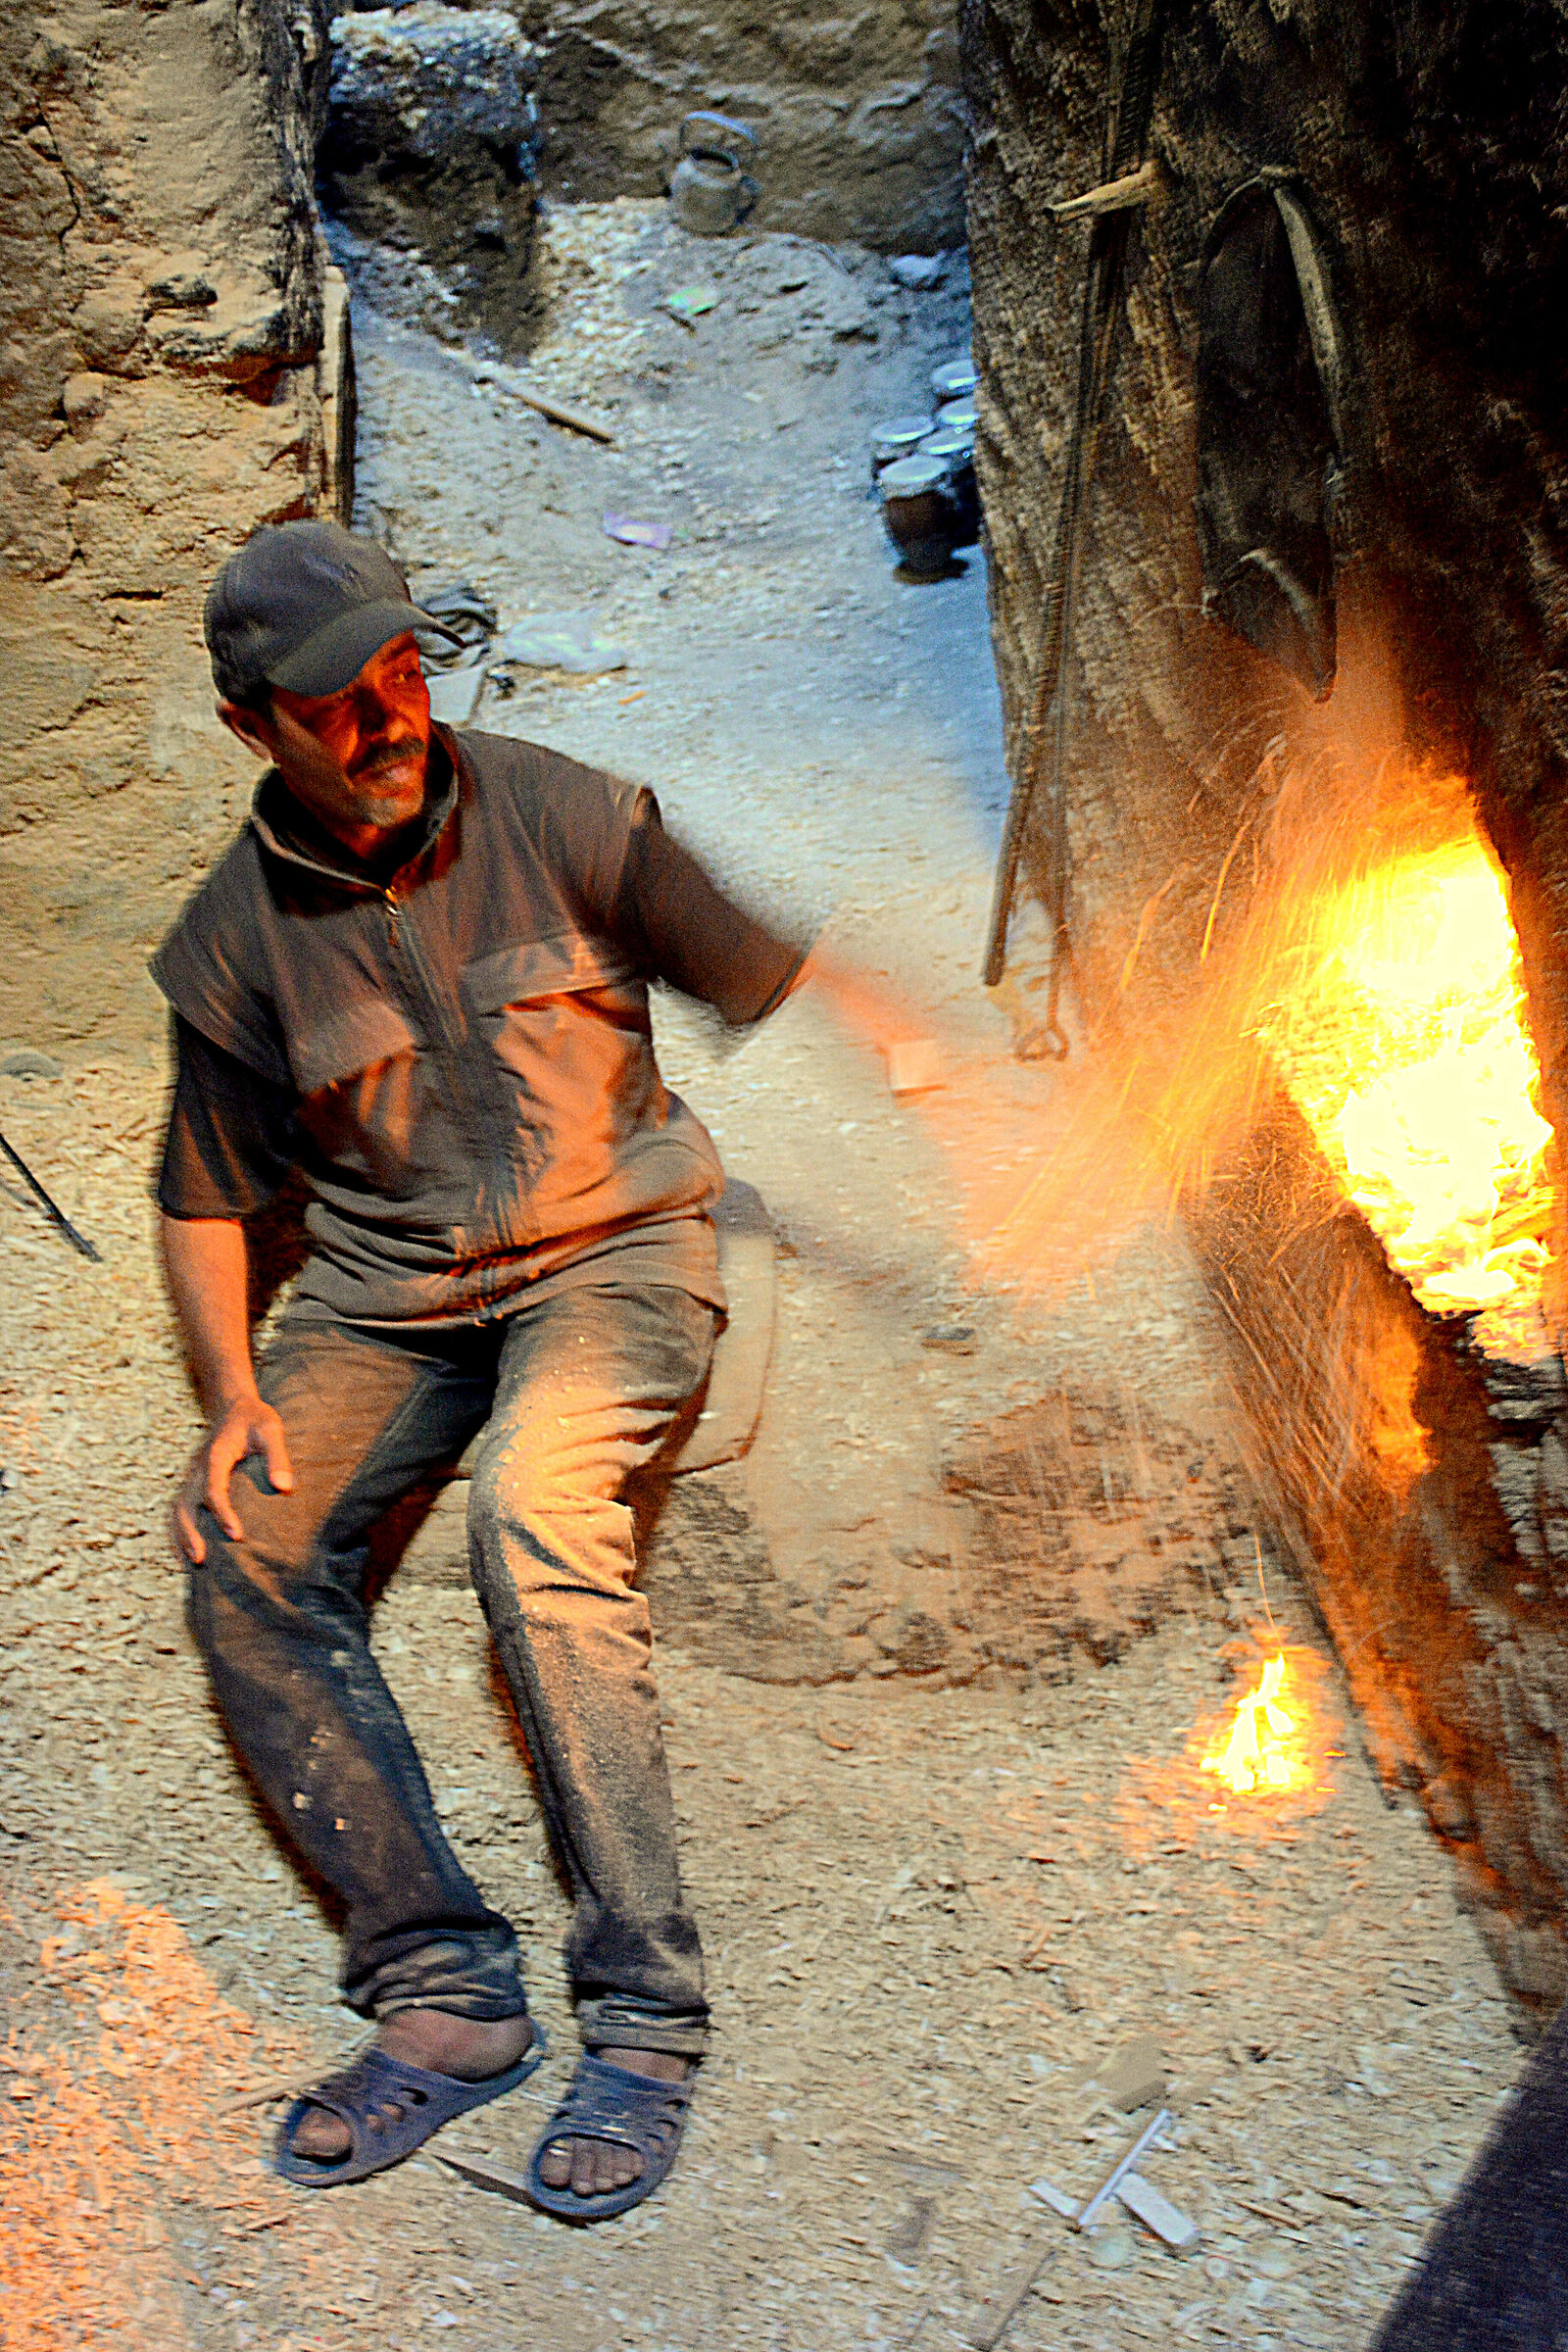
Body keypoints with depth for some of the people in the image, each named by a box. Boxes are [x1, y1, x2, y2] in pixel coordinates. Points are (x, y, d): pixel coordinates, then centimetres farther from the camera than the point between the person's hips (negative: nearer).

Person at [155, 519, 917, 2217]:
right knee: (237, 1543, -19)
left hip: (611, 1246, -3)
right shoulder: (237, 941, 0)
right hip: (385, 1289, 4)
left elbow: (760, 970, 1)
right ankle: (440, 1989, -13)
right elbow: (205, 1196, 9)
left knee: (531, 1508, -32)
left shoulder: (556, 818, -5)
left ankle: (643, 2012, -21)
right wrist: (233, 1395, -7)